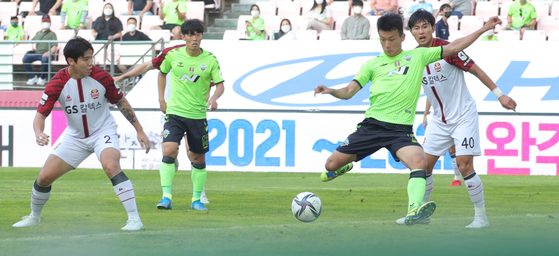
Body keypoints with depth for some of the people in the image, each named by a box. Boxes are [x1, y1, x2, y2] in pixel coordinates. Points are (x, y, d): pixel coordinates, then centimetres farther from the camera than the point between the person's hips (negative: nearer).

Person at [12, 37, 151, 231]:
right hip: (75, 138, 2)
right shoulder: (57, 84, -17)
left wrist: (139, 130, 1)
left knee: (111, 166, -32)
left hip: (103, 132, -2)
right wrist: (39, 132, -37)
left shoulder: (101, 77, -16)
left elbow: (120, 101, -1)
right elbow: (41, 113, -14)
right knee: (45, 177, 1)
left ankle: (134, 219, -29)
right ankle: (34, 218, 30)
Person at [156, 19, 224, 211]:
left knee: (198, 158, 8)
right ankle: (166, 197, -17)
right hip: (175, 112, -1)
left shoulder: (210, 59, -3)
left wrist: (214, 98, -25)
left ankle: (196, 200, 24)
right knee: (169, 150, -19)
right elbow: (162, 72, 18)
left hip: (198, 114, 1)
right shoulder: (173, 55, -1)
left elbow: (220, 84, -3)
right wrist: (161, 99, 13)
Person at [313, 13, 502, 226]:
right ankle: (344, 167, 38)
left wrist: (483, 30, 8)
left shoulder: (418, 56, 11)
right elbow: (349, 92, 7)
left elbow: (453, 48, 12)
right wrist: (330, 91, -14)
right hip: (371, 125, 2)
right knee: (332, 165, 1)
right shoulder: (373, 64, 12)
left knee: (419, 162, -31)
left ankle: (414, 211, -43)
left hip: (400, 129, -2)